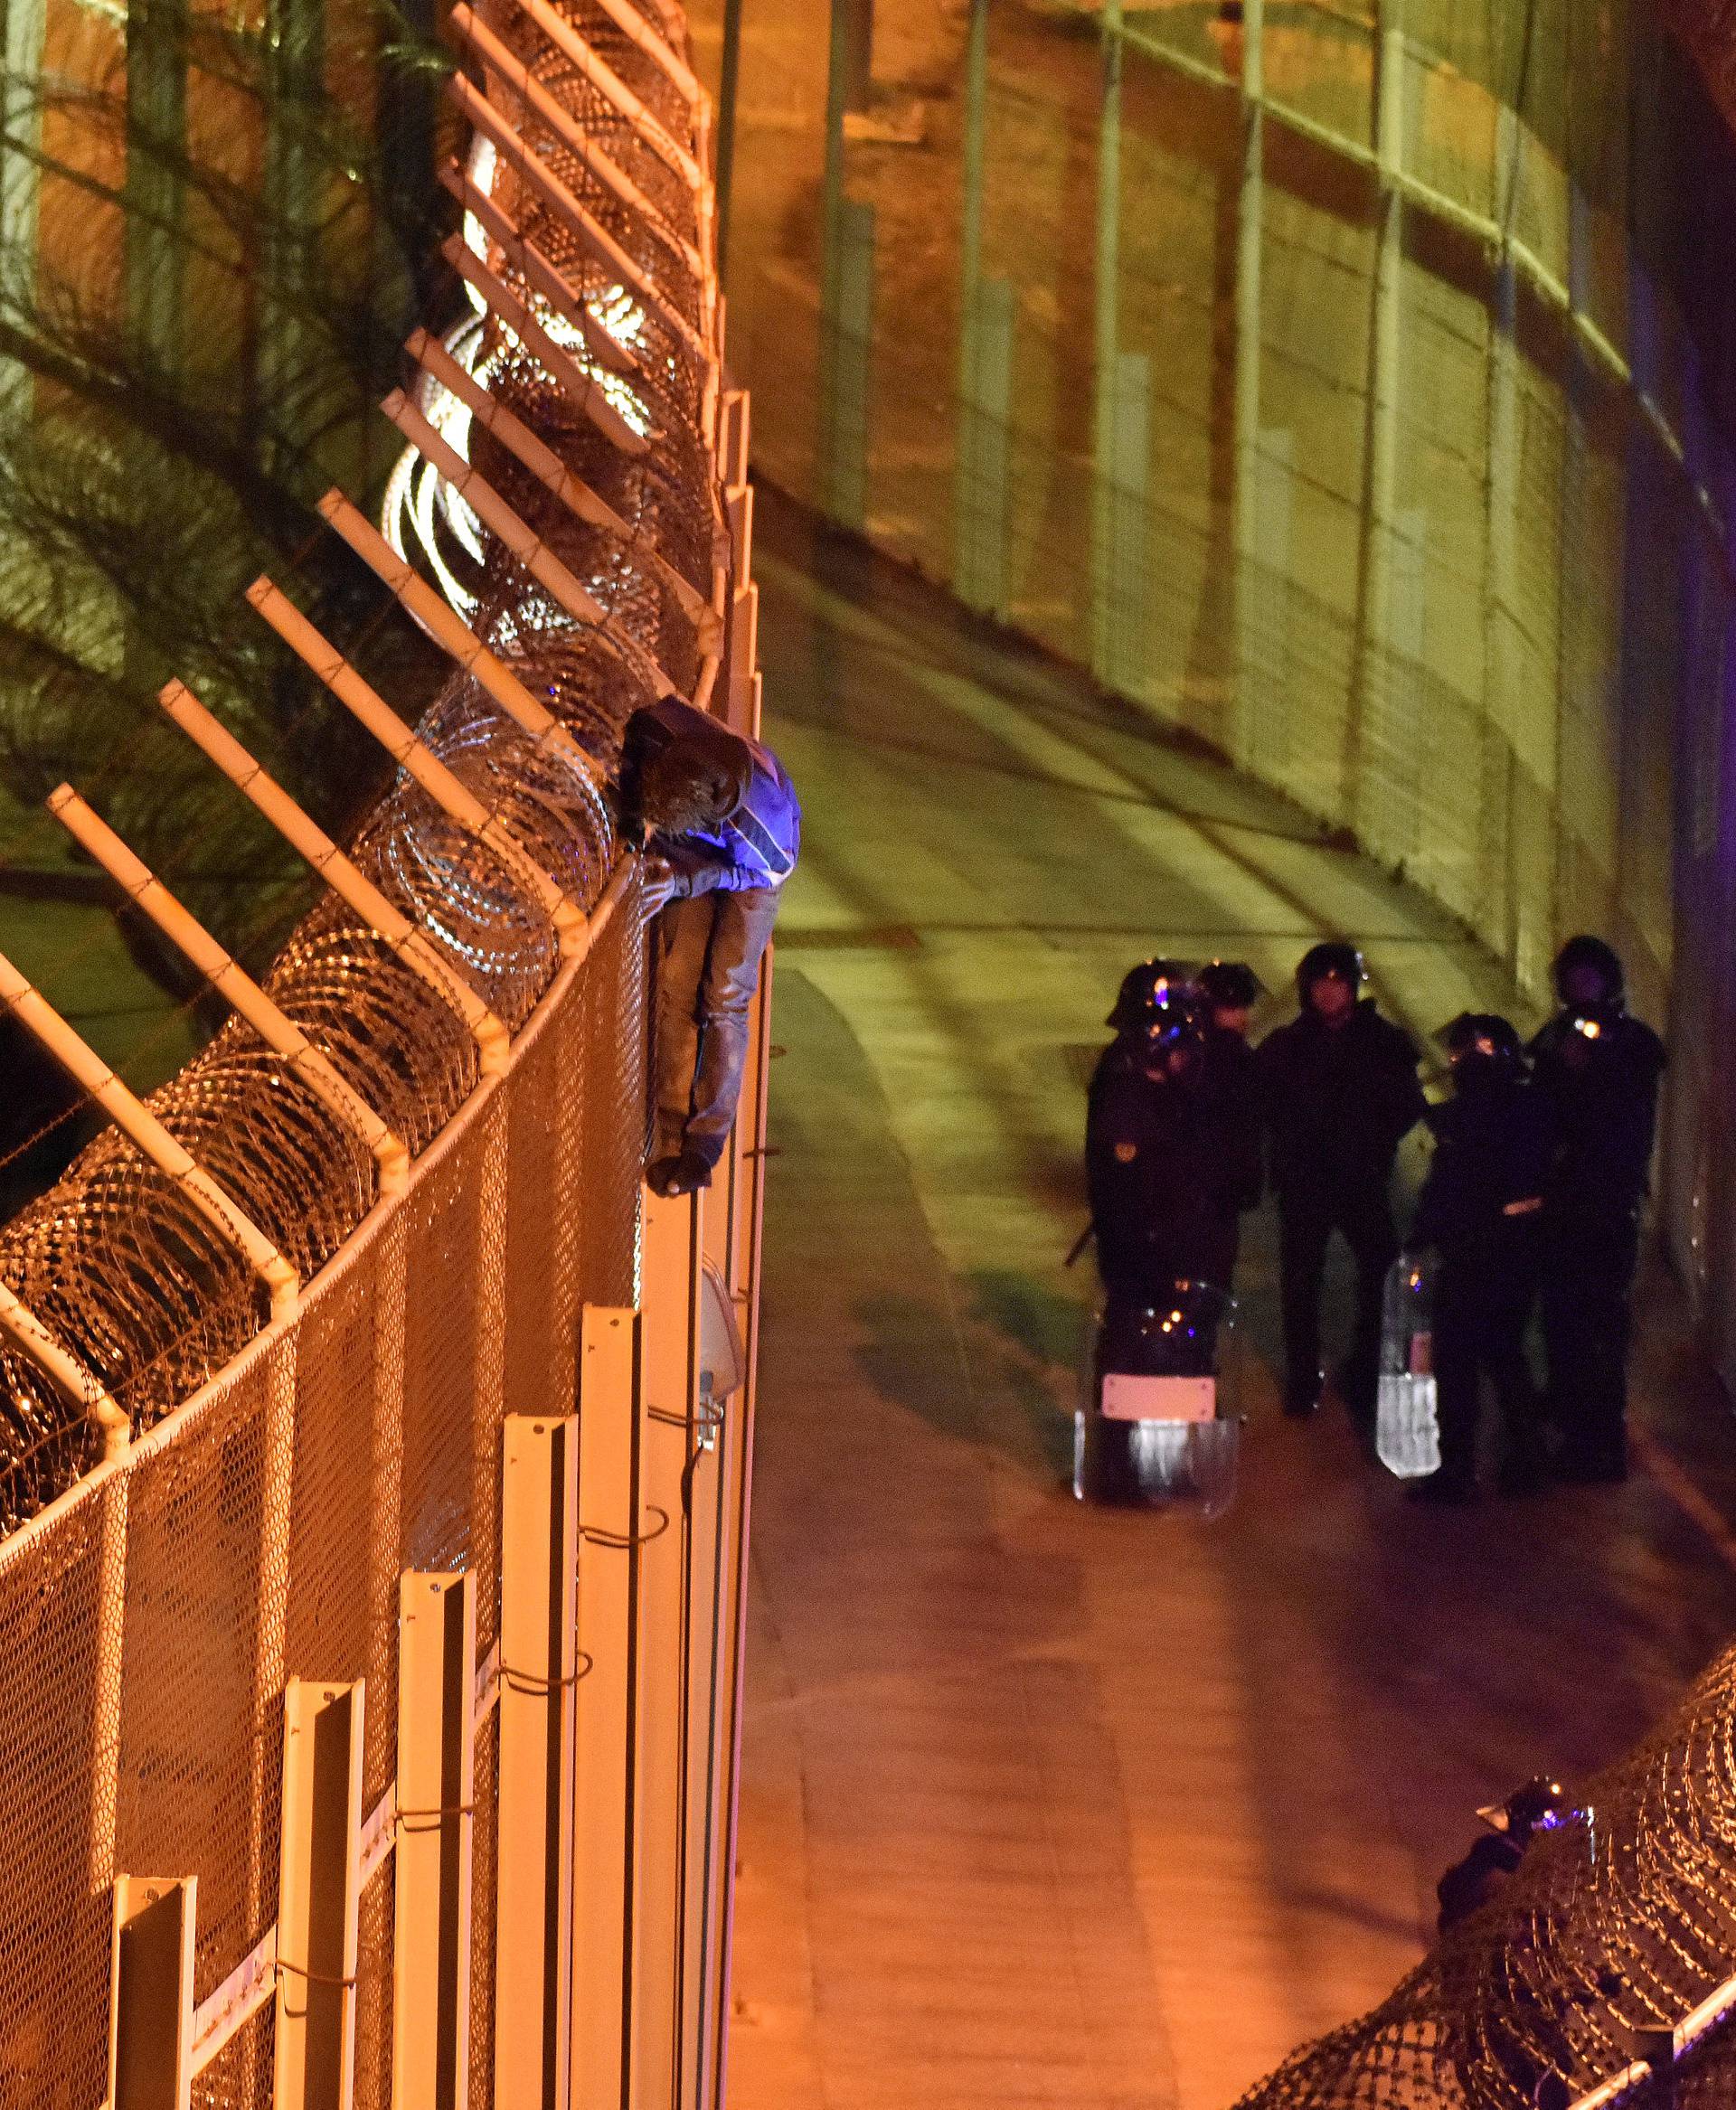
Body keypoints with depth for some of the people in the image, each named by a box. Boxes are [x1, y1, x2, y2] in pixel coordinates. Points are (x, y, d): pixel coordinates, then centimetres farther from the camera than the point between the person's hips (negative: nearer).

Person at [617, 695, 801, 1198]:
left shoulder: (761, 820, -45)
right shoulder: (654, 731, -39)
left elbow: (765, 869, -24)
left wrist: (683, 882, -38)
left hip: (749, 869, -4)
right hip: (692, 860, 4)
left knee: (724, 995, -7)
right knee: (678, 987, -3)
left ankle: (706, 1141, 3)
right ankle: (671, 1137, 3)